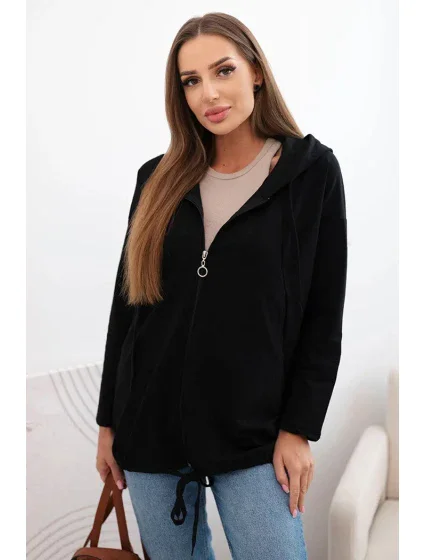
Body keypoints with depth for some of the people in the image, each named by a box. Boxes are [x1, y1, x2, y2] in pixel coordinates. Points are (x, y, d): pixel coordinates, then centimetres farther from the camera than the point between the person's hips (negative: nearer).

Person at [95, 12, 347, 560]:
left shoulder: (312, 170, -3)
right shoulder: (160, 179, 5)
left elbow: (324, 315, -3)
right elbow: (127, 303, 8)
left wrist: (299, 429, -7)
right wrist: (109, 420, 9)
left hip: (253, 434, -3)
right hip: (150, 427, 3)